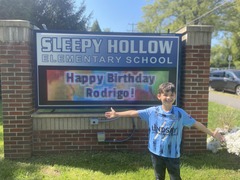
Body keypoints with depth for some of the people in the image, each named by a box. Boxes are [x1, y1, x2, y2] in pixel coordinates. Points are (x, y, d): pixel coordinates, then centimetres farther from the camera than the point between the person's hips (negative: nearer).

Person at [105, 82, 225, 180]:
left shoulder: (180, 113, -10)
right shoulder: (152, 111, -9)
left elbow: (195, 124, -3)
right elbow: (134, 113, -7)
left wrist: (212, 133, -2)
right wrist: (117, 114, -6)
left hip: (172, 154, -1)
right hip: (156, 152, 1)